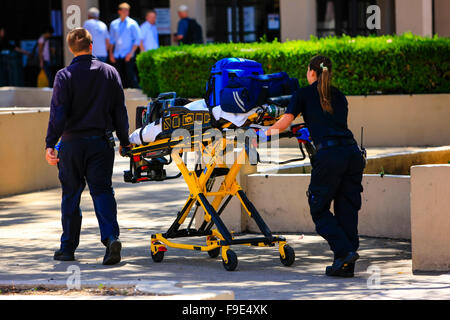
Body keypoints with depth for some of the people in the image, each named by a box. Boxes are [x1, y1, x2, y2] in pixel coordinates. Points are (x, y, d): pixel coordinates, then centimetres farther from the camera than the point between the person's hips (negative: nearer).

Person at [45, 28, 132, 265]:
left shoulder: (65, 76, -6)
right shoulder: (110, 72, 4)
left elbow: (58, 113, -11)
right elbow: (120, 111, 8)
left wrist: (50, 144, -9)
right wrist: (124, 141, 16)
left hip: (72, 143, -2)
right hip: (101, 143, 2)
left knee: (71, 195, 8)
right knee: (102, 191, 2)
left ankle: (68, 248, 14)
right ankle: (111, 237, -19)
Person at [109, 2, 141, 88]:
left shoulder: (132, 24, 0)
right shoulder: (114, 24, 12)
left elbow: (137, 40, -2)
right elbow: (111, 40, 17)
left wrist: (131, 52, -11)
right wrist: (111, 54, 9)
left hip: (128, 55, -4)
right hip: (117, 55, 4)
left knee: (130, 75, -11)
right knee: (120, 77, 4)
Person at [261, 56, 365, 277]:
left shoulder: (304, 94, 10)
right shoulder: (339, 97, 24)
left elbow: (283, 124, 4)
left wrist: (263, 134, 20)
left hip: (329, 155, -5)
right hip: (353, 152, 5)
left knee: (319, 209, 7)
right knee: (347, 208, 11)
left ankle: (344, 251, -9)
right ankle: (347, 265, 8)